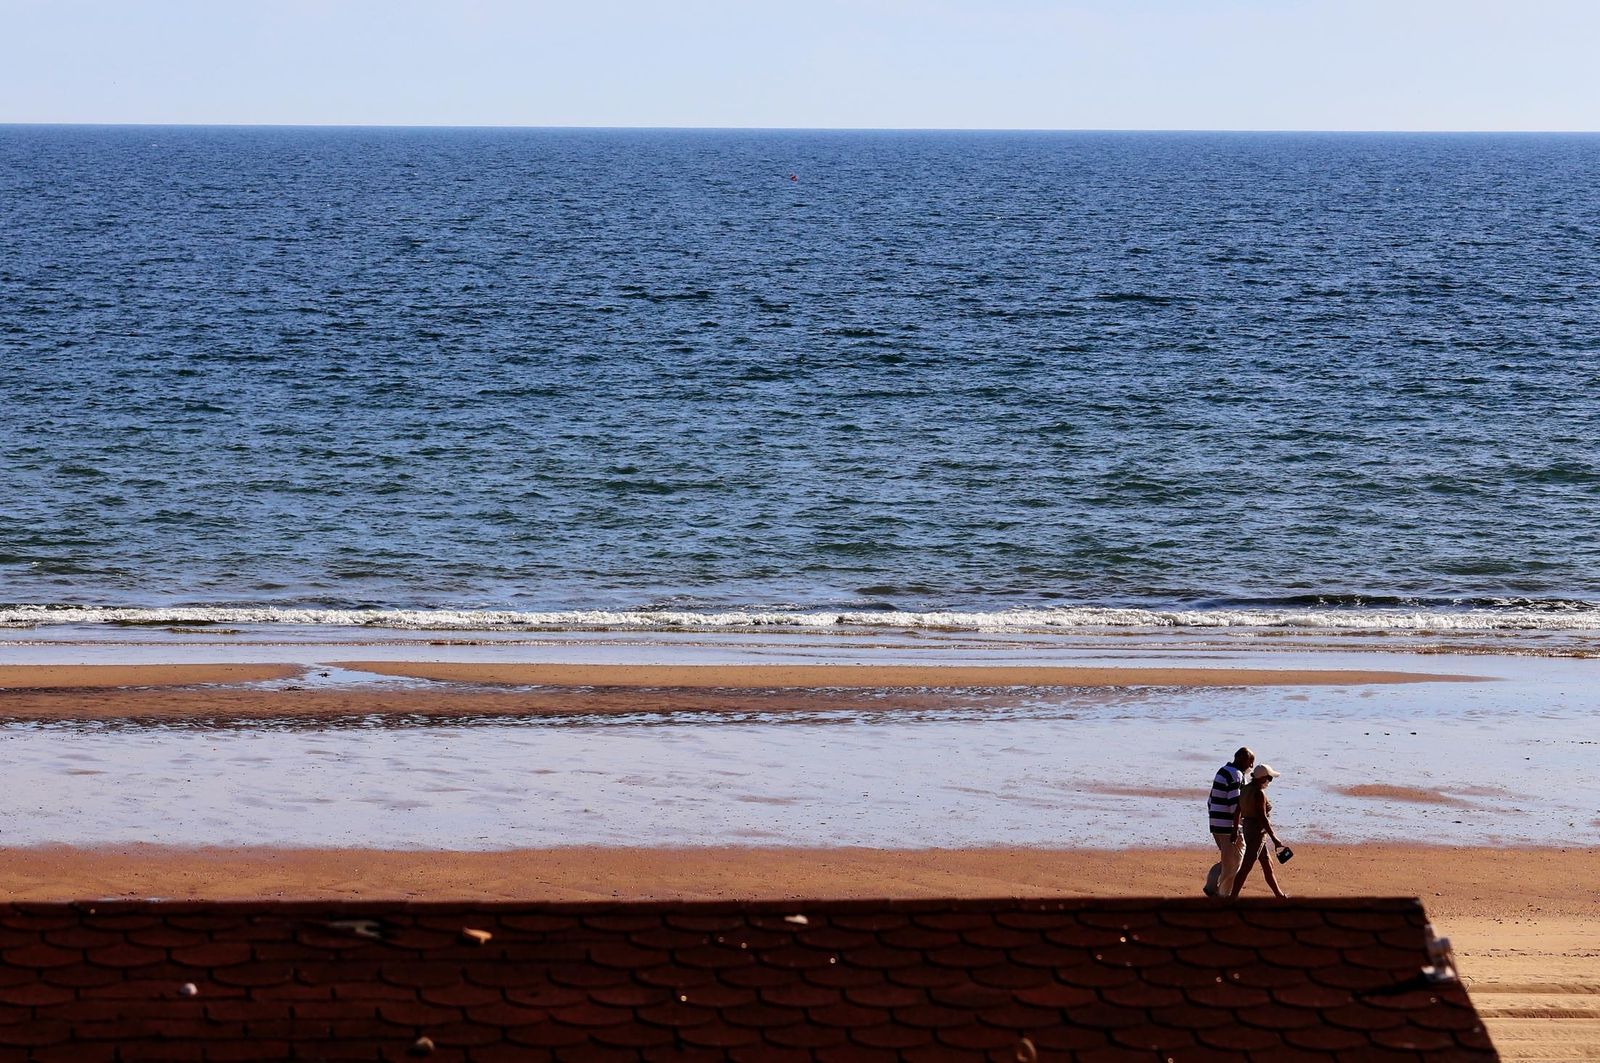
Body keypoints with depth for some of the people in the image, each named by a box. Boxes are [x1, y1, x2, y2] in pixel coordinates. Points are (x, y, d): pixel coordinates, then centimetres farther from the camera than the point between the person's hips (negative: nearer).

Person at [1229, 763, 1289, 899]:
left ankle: (1279, 895, 31)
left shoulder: (1245, 790, 8)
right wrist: (1274, 839, -18)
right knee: (1246, 867, -6)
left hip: (1248, 828, 10)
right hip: (1257, 831, -10)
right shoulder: (1259, 793, -19)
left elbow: (1238, 812, 13)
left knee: (1268, 864, 20)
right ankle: (1232, 897, -6)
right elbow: (1263, 818, -21)